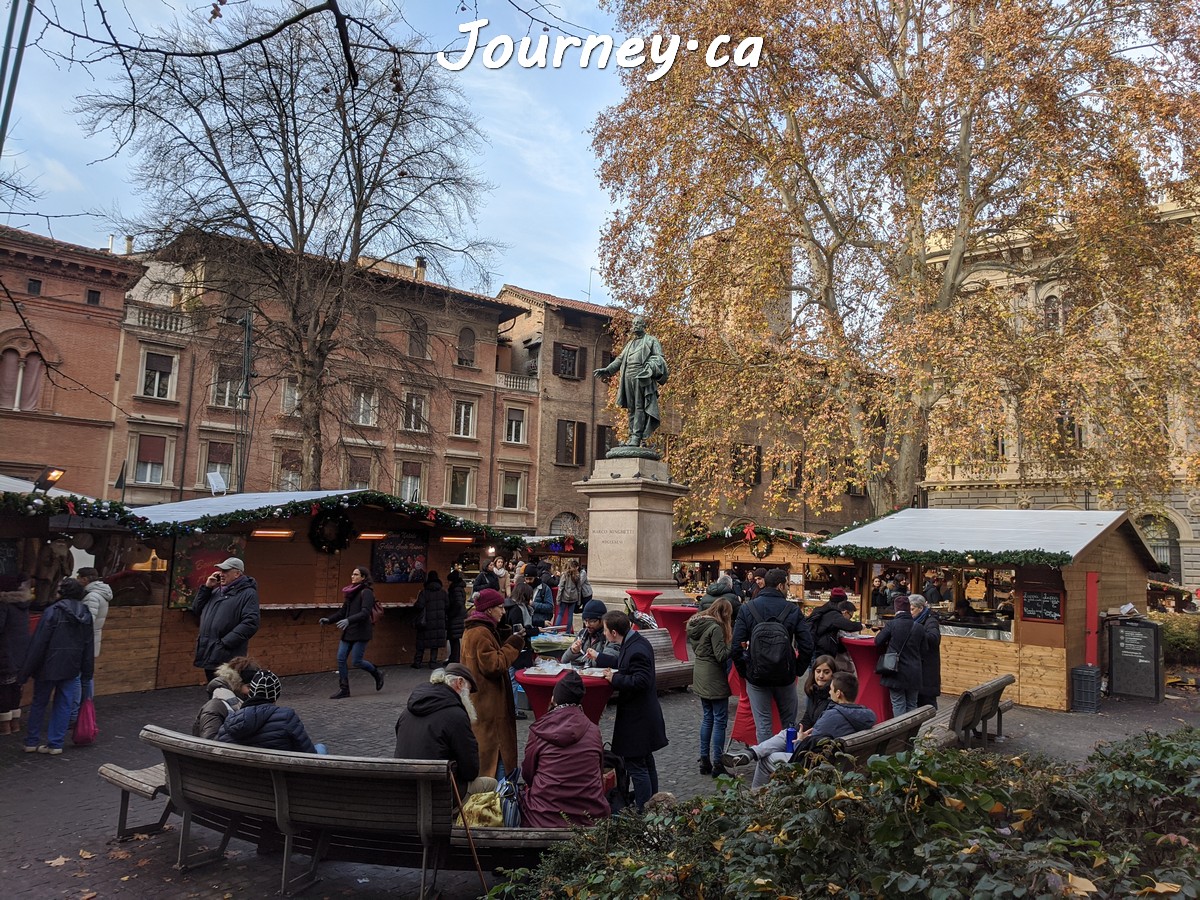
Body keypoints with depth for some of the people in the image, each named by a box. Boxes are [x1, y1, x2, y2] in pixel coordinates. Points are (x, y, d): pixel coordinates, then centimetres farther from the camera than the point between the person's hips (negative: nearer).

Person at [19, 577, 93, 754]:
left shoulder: (52, 612, -13)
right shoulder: (85, 614, 3)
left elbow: (38, 644, -14)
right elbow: (88, 646, 6)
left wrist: (25, 672, -8)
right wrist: (86, 673, 11)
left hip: (48, 666, -3)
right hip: (72, 668, 4)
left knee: (39, 703, 14)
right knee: (64, 705, 10)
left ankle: (32, 742, 21)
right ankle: (55, 744, 11)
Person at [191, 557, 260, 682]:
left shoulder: (248, 593, -8)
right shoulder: (217, 590, 18)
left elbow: (250, 623, -18)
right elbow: (196, 609, 17)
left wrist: (225, 642, -21)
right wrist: (206, 587, 5)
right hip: (208, 655, 8)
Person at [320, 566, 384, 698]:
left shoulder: (366, 593, -11)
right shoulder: (351, 592, 13)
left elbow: (365, 613, -21)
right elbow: (343, 611, 18)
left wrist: (348, 620, -32)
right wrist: (329, 620, 5)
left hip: (361, 632, -8)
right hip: (348, 632, 8)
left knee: (356, 661, -5)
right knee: (340, 659, 2)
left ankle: (377, 674, 21)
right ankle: (344, 689, 11)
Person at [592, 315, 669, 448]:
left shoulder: (651, 340, 10)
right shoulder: (630, 343, 29)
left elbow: (659, 357, 0)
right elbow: (620, 359, 29)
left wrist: (651, 366, -19)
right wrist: (606, 370, 18)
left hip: (641, 377, -6)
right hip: (628, 377, 6)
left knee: (640, 407, -12)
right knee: (631, 408, 2)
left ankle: (637, 437, -17)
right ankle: (632, 436, 2)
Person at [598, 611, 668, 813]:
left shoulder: (637, 650, -26)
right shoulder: (635, 643, 6)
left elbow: (640, 681, -32)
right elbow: (625, 665, 23)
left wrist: (614, 678, -22)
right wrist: (598, 657, 26)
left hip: (636, 718, -11)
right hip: (642, 714, 11)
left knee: (636, 766, -2)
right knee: (646, 762, 22)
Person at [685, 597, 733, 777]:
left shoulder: (695, 624, 5)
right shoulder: (715, 627, -19)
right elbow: (721, 655, -21)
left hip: (700, 677, 8)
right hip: (714, 679, -8)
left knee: (707, 718, 16)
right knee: (720, 720, 1)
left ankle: (704, 761, 20)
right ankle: (717, 764, 4)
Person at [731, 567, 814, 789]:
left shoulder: (747, 609, -6)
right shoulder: (792, 610, -6)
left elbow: (737, 645, -9)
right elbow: (807, 645, -8)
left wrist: (744, 671, 5)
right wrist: (797, 669, 7)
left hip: (756, 677, 0)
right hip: (785, 677, 0)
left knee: (763, 726, 5)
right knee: (790, 724, 17)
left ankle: (762, 780, 4)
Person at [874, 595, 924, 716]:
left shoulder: (892, 624, -13)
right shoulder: (918, 627, -2)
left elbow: (878, 641, -8)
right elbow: (922, 650, 5)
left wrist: (888, 647, 12)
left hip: (897, 672, -3)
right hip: (913, 673, 4)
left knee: (898, 704, 3)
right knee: (912, 704, 15)